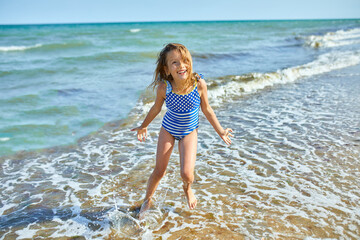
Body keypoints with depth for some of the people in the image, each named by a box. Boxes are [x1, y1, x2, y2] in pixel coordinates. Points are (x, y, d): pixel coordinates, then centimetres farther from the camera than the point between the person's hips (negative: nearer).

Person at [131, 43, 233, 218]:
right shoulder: (163, 87, -25)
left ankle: (187, 188, 28)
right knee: (159, 171, 7)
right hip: (168, 129, 0)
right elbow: (156, 108, -4)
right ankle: (148, 200, 36)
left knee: (186, 173, -11)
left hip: (189, 132, 0)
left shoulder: (199, 84, -26)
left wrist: (220, 131, -1)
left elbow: (206, 109, -8)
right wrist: (144, 126, 11)